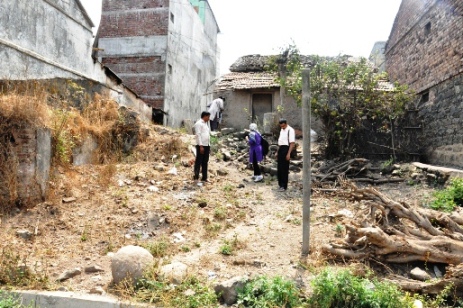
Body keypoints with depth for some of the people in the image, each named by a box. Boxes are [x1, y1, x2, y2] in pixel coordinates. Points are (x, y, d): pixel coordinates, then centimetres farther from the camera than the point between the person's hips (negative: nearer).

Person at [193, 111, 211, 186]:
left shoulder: (206, 124, 20)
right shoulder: (199, 123, -7)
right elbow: (198, 135, -14)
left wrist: (209, 146, 17)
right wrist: (201, 146, -20)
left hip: (207, 145, 9)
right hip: (201, 145, -9)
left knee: (205, 162, 10)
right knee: (198, 162, -6)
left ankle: (204, 178, 15)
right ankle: (196, 178, -4)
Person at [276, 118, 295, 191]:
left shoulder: (290, 130, -12)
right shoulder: (282, 130, 14)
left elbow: (292, 143, -17)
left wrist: (288, 154, -20)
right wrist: (277, 152, 17)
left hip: (286, 149, -8)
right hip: (280, 149, 8)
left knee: (284, 169, -2)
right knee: (279, 168, 13)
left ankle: (284, 186, 7)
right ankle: (280, 184, 25)